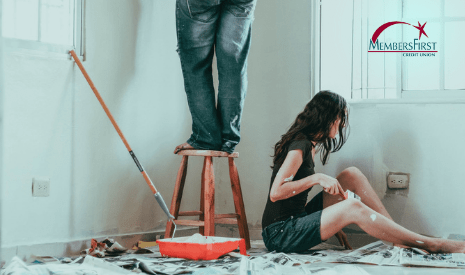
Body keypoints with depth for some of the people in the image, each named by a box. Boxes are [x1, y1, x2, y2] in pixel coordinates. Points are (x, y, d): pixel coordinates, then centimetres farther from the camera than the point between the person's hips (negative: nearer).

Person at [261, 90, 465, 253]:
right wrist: (317, 178, -20)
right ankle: (430, 245, -23)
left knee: (352, 175, 5)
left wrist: (335, 225, 10)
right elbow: (276, 193, -23)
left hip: (297, 219, 10)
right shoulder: (300, 146, -15)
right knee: (352, 207, -28)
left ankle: (399, 234, 0)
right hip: (279, 234, -10)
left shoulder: (309, 144, 14)